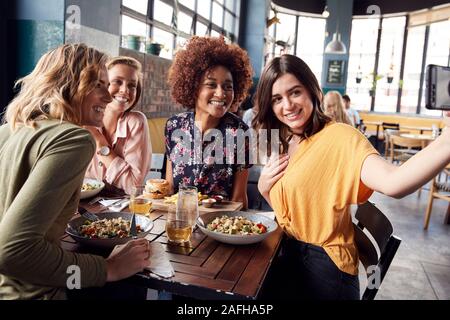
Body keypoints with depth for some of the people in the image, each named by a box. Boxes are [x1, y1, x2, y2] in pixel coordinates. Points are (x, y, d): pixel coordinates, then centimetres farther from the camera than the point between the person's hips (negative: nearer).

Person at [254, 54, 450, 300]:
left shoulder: (339, 136, -20)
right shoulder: (283, 144, 3)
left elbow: (392, 184, -38)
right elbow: (286, 209, 8)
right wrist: (263, 188, -10)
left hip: (326, 267, -6)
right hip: (288, 257, 6)